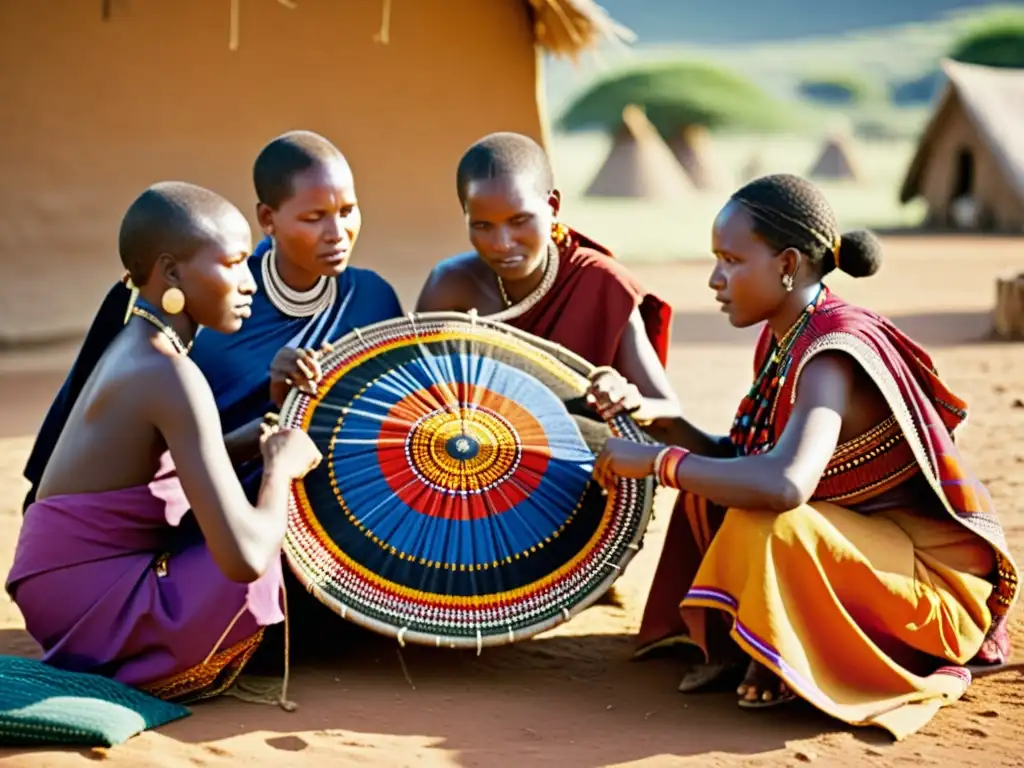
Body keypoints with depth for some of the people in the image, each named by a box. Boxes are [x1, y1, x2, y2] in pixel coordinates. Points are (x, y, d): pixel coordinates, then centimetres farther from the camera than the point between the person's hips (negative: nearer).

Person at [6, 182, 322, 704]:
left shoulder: (132, 348, 9)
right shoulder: (171, 376, -20)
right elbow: (245, 559, -27)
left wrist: (258, 439, 4)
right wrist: (281, 466, -8)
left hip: (62, 605, 10)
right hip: (99, 616, -9)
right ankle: (146, 670, -4)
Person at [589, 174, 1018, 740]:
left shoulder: (833, 352, -27)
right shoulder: (782, 339, 1)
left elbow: (785, 483, -43)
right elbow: (738, 458, 3)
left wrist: (656, 460, -31)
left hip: (934, 570, -9)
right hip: (857, 542, 9)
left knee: (768, 526, -32)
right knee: (712, 484, 4)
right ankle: (728, 641, 7)